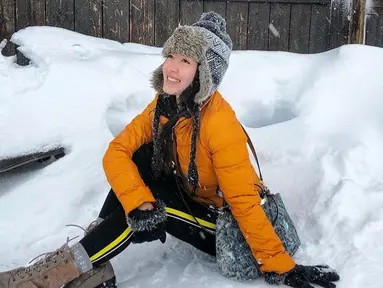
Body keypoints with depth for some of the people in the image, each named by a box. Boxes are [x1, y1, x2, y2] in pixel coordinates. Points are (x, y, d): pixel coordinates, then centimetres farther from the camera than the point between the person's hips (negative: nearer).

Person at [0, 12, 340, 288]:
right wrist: (140, 204, -33)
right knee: (141, 157, -14)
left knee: (156, 203, -28)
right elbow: (116, 152, -16)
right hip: (187, 199, 6)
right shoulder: (163, 105, -9)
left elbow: (244, 201, -27)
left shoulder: (219, 123, -30)